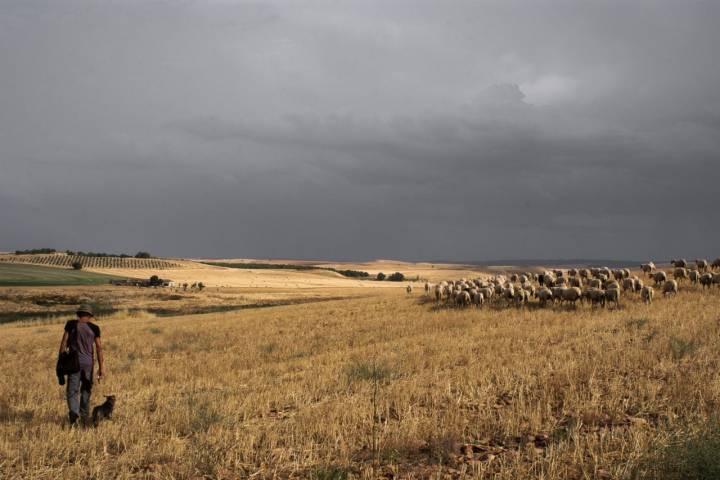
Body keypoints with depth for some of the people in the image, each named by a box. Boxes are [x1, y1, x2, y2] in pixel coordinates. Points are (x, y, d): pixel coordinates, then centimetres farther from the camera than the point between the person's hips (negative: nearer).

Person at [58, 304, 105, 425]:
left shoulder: (71, 324, -2)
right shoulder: (94, 328, 0)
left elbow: (64, 342, -4)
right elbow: (99, 347, -2)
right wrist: (101, 368, 0)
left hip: (74, 363, -1)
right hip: (88, 363, 1)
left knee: (72, 391, 0)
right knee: (86, 390, 18)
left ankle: (74, 412, -25)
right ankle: (84, 417, 21)